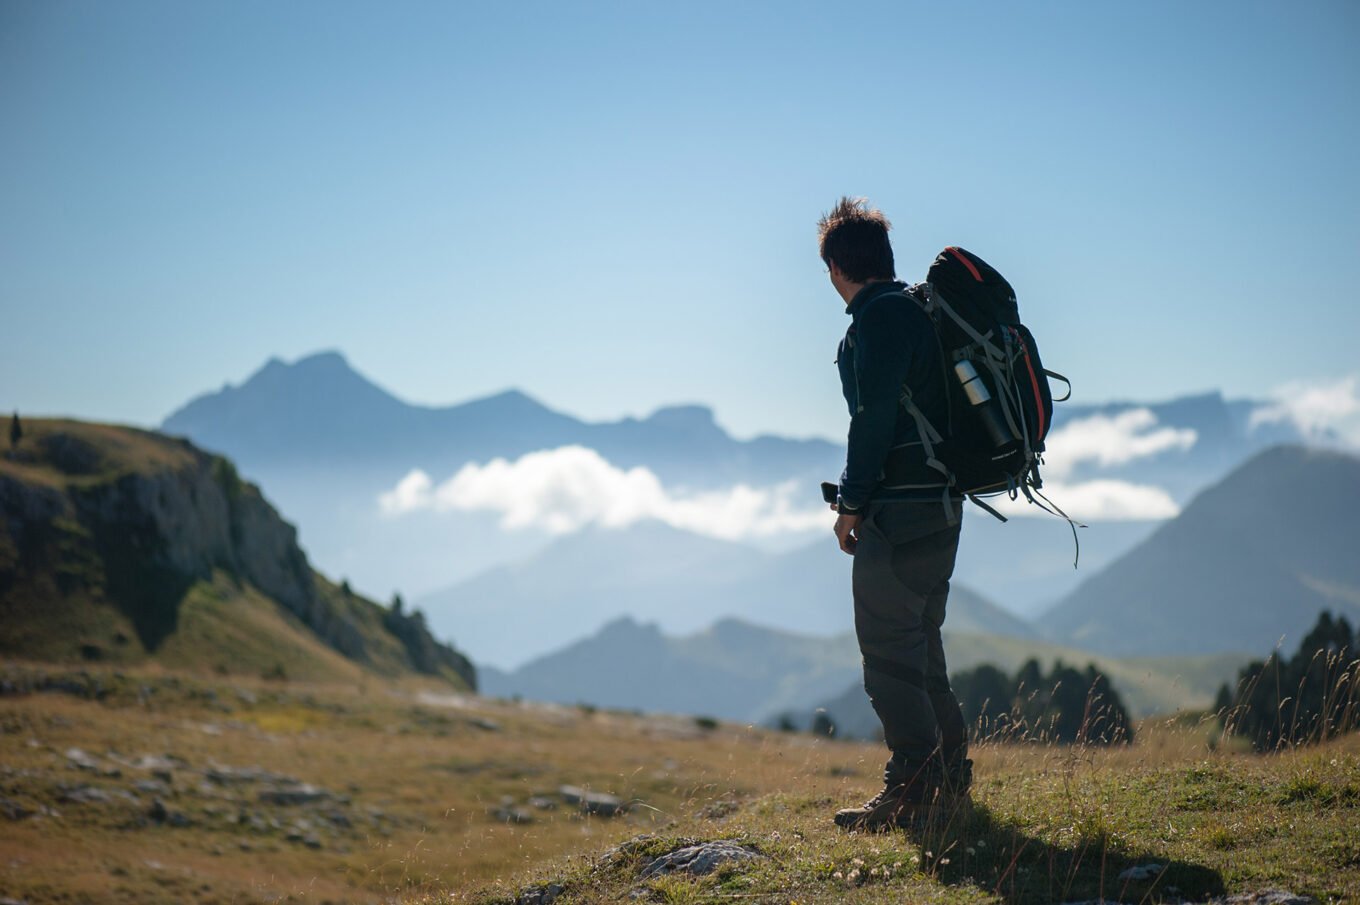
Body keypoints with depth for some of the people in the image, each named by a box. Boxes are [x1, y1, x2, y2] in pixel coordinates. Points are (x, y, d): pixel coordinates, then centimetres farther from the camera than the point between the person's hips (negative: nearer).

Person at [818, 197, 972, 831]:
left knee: (888, 649, -7)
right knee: (918, 642, 17)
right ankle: (949, 777, 22)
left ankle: (913, 792, -8)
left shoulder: (879, 315, -11)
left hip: (900, 508, -10)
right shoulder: (917, 309, 18)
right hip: (941, 501, 10)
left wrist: (851, 502, -12)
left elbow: (875, 414, -17)